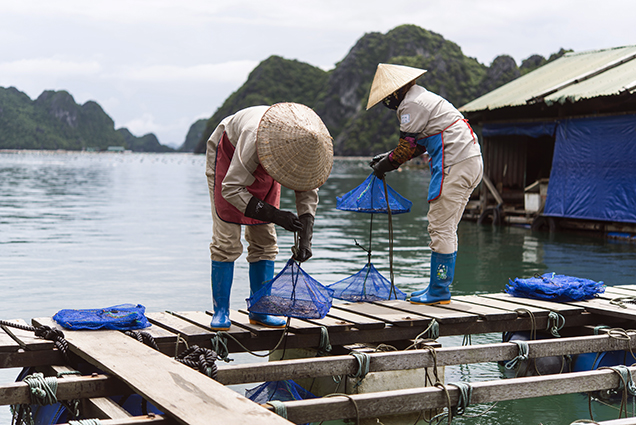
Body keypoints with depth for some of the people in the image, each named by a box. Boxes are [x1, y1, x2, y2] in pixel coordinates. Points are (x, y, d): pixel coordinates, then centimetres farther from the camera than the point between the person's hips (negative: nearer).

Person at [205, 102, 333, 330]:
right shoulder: (254, 139, -43)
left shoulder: (304, 144, -27)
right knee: (227, 241, -12)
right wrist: (275, 216, -41)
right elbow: (231, 189, -37)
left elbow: (307, 191, -16)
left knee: (264, 239, 0)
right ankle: (220, 311, -5)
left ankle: (259, 311, 7)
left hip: (262, 169, 5)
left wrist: (305, 238, -26)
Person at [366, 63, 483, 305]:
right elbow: (417, 145, 26)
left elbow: (409, 146, -6)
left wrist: (386, 165, 8)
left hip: (455, 165, -10)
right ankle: (440, 288, 18)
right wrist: (388, 157, 26)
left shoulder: (411, 104, -8)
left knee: (441, 228, -6)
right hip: (471, 161, 10)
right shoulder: (423, 98, 23)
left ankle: (439, 292, -2)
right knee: (446, 228, 13)